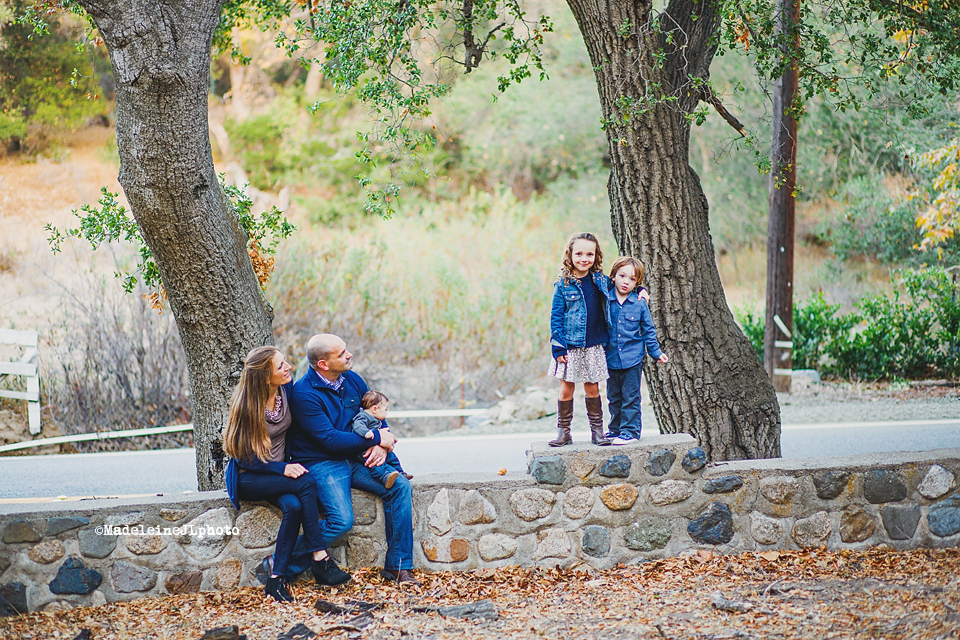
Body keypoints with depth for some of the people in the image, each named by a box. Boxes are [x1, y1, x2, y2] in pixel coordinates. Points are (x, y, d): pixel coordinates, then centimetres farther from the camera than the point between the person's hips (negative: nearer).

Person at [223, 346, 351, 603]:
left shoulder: (286, 390, -2)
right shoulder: (246, 405, -18)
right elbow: (244, 456, -16)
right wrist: (282, 469, -24)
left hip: (278, 473, 5)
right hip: (248, 479, -5)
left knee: (294, 506, -30)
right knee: (306, 483, -30)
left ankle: (276, 581, -26)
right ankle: (320, 561, -26)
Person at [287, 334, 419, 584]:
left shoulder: (352, 380, 6)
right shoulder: (304, 394, -16)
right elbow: (330, 439, -20)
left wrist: (382, 445, -6)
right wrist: (375, 438, -15)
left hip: (355, 460, 7)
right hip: (321, 464, -7)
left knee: (400, 486, -13)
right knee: (342, 521, -27)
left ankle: (397, 566, -6)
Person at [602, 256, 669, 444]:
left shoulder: (640, 304, -2)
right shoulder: (604, 300, 0)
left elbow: (648, 331, 7)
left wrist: (656, 353, 7)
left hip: (632, 359, -2)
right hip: (611, 358, 2)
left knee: (630, 398, 0)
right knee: (613, 397, 13)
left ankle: (630, 431, 6)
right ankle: (615, 429, 25)